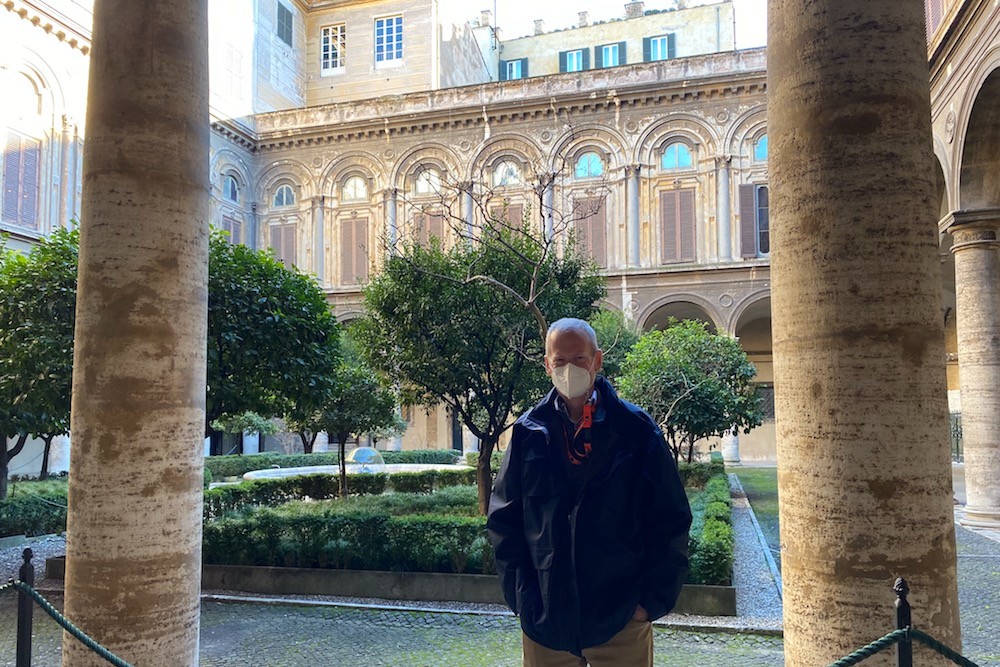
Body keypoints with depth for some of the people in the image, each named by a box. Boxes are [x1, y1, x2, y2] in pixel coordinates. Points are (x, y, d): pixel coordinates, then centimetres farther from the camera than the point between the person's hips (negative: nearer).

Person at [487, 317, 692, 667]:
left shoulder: (637, 431, -4)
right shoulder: (529, 433, 0)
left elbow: (670, 523, -2)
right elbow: (504, 520, 4)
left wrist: (652, 600, -7)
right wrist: (521, 596, -2)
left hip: (622, 621, -1)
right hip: (545, 621, 2)